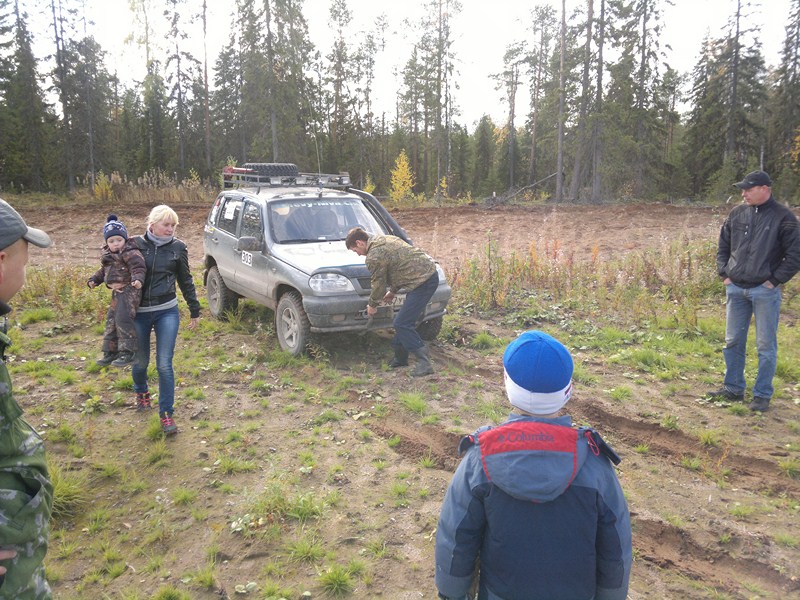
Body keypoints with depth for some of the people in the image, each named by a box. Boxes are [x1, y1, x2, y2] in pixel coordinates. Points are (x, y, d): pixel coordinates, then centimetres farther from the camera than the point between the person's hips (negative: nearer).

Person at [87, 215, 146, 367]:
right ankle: (110, 353, 25)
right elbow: (104, 270, 29)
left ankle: (127, 353, -12)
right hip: (117, 292, 10)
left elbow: (138, 268, -24)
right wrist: (94, 280, 16)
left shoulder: (130, 253, -13)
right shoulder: (107, 255, 16)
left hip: (129, 290, -10)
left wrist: (138, 279, -42)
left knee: (123, 319, -18)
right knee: (111, 321, 14)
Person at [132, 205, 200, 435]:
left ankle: (166, 413, 8)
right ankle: (141, 392, 46)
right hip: (139, 314, 1)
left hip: (167, 313, 0)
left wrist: (195, 310, 12)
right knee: (140, 361, 15)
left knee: (164, 364, -4)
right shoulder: (135, 244, -3)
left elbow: (186, 281, 8)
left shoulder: (178, 248, -1)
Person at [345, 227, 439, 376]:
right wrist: (393, 291, 30)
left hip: (422, 281, -11)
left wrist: (372, 305, 14)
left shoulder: (374, 256, -12)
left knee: (402, 324, -8)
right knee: (404, 322, 18)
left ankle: (424, 362, -6)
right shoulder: (385, 239, 19)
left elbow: (379, 284, -4)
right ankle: (400, 357, 28)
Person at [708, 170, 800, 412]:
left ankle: (762, 395, 15)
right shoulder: (737, 214, 7)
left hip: (765, 292, -5)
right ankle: (733, 388, 26)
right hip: (735, 289, 5)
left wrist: (775, 280, -10)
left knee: (766, 346, 4)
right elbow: (723, 247, 17)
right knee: (733, 342, 12)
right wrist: (724, 273, 8)